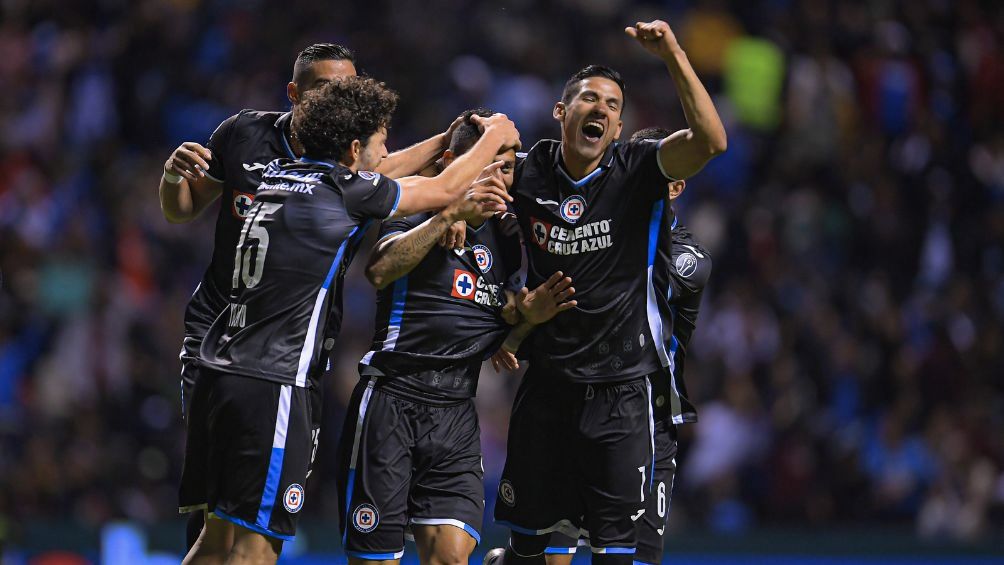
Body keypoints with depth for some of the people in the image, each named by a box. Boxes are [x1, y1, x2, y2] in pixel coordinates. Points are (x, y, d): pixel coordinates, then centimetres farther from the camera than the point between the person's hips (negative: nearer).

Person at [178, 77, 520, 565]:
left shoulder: (279, 176, 14)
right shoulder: (344, 191, -7)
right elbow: (444, 190, 7)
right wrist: (495, 136, 25)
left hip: (219, 373, 8)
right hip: (272, 385, -8)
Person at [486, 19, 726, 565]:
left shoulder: (637, 171, -7)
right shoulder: (527, 174, 0)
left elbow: (710, 140, -24)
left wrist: (672, 55, -30)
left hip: (621, 384, -2)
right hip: (547, 380, 2)